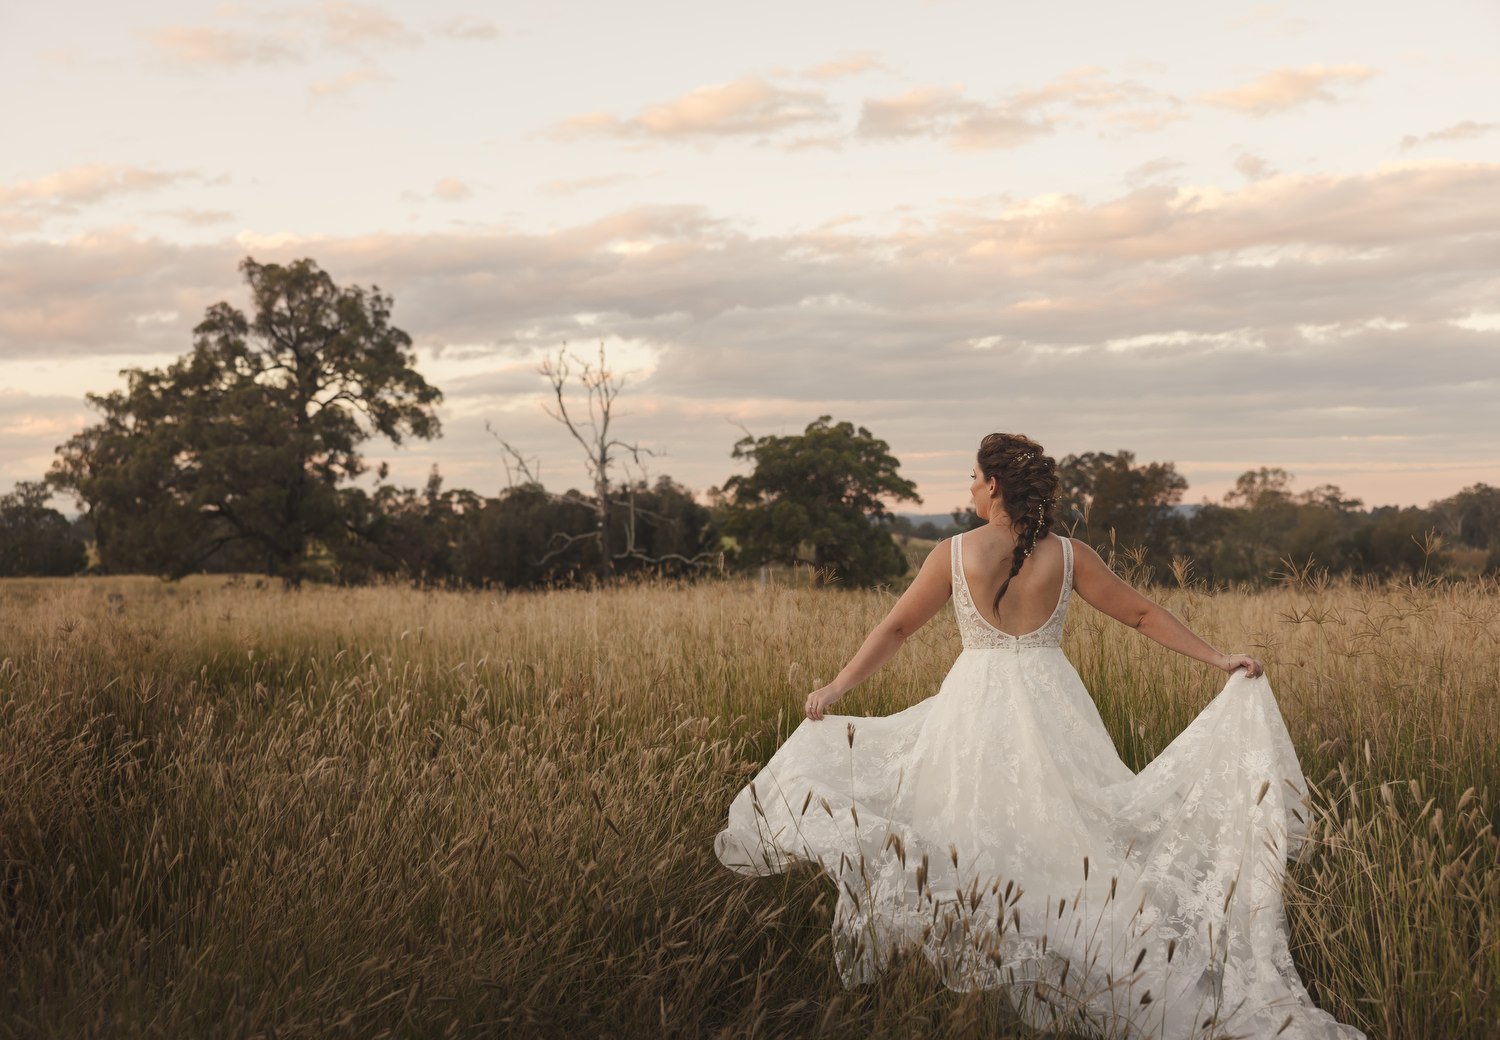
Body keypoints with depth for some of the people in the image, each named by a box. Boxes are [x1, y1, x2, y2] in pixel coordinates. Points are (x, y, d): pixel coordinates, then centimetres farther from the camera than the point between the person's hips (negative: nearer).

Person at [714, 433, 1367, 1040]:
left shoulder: (955, 553, -5)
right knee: (1057, 830, 10)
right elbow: (1142, 614, 2)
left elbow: (896, 627, 1)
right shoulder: (1067, 555, -2)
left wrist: (836, 689, 9)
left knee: (976, 830, 13)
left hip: (975, 705, -1)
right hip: (1051, 701, 1)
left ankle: (975, 961, 21)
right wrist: (1217, 658, 10)